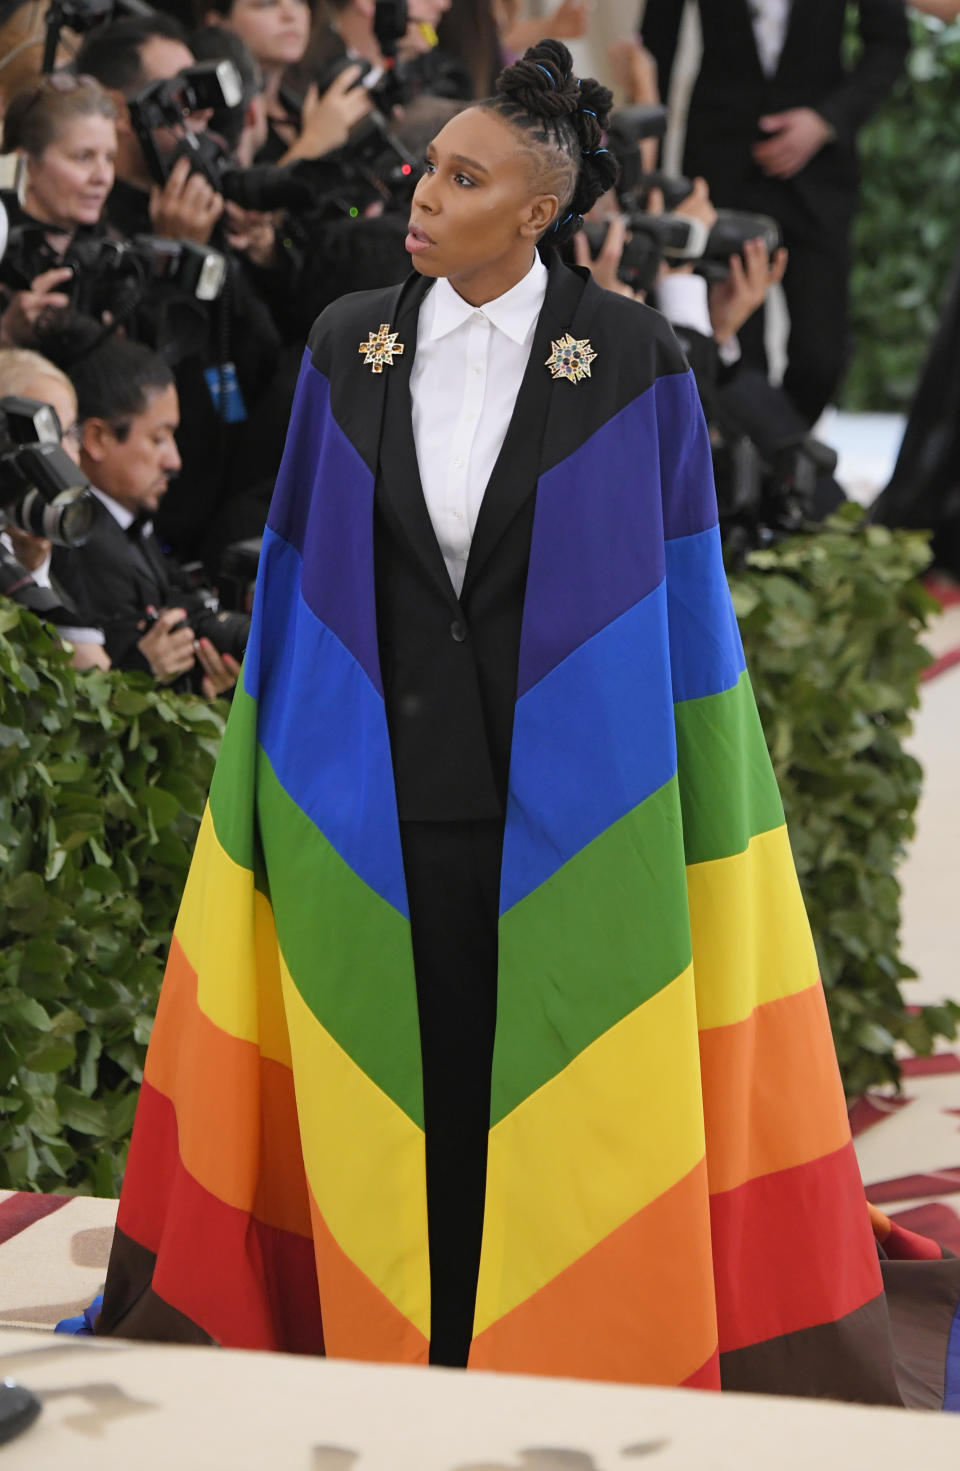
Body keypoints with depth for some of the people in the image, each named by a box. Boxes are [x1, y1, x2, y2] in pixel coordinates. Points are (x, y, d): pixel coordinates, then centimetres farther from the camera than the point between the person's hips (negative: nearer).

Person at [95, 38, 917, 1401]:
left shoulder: (633, 358, -6)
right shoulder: (349, 346, 3)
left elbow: (683, 589, -2)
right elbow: (299, 575, 7)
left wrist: (702, 822, -5)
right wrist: (269, 791, 6)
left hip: (570, 804, -2)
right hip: (376, 796, 3)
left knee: (545, 1099, 2)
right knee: (401, 1091, 7)